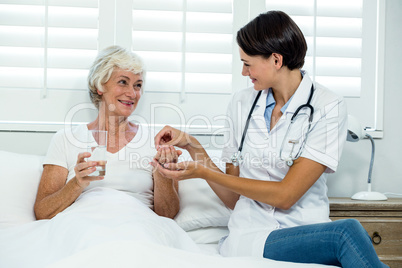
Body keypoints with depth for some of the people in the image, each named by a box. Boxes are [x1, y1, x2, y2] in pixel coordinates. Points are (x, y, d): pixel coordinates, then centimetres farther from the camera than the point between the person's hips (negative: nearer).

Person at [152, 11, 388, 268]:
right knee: (346, 232, -29)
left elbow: (285, 195, -10)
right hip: (250, 236, 1)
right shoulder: (242, 103, 8)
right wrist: (193, 146, 0)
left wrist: (203, 172, -8)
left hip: (308, 233, 0)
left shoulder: (329, 108, -3)